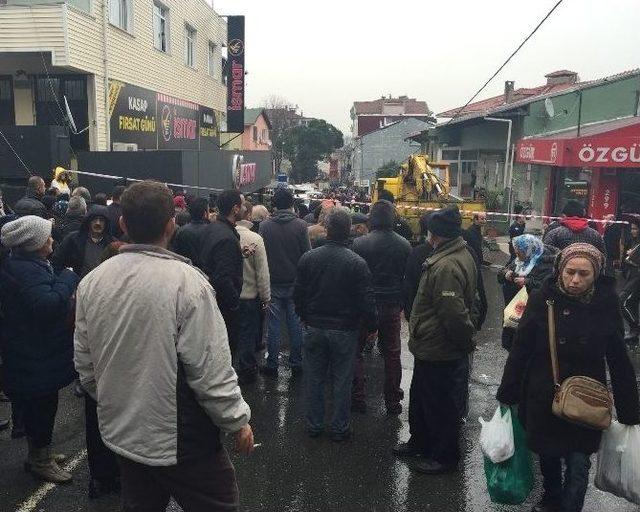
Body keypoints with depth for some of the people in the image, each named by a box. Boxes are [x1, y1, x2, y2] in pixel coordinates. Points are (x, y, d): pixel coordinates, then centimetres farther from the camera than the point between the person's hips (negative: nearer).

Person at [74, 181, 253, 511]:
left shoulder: (91, 282, -4)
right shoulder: (186, 281, -22)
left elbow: (84, 364, 5)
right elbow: (211, 370, -21)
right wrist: (238, 421, -7)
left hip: (120, 433, 6)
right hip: (181, 440, -6)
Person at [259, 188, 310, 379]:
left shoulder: (265, 225, -7)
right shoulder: (300, 225, -8)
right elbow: (307, 254, -7)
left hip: (273, 283, 0)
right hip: (295, 282, 0)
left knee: (273, 324, 8)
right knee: (295, 323, 9)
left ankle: (272, 365, 14)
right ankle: (296, 364, 17)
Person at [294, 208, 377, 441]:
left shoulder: (308, 258, -7)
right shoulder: (357, 263, -16)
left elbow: (298, 295, 1)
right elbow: (367, 301, -13)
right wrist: (371, 326, 3)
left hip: (314, 328, 2)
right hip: (345, 331, -2)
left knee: (314, 378, 14)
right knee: (341, 381, 10)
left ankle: (314, 425, 26)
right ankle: (339, 428, 21)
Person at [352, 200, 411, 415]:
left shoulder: (360, 243, -13)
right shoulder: (404, 245, -3)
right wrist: (402, 303, 12)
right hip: (392, 306, 3)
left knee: (356, 351, 13)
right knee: (392, 353, 13)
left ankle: (358, 397, 18)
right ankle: (393, 401, 20)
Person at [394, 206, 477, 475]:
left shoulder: (446, 267, -29)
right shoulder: (462, 255, 6)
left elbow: (454, 314, -31)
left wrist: (466, 340, -16)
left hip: (439, 353, -11)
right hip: (433, 349, 11)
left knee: (440, 405, 9)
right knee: (420, 399, 25)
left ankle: (444, 455, 28)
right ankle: (420, 442, 44)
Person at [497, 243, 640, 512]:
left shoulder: (606, 305, -11)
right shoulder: (541, 300, -13)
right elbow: (519, 351, -7)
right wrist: (507, 395, -4)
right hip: (542, 399, 1)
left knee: (578, 466, -1)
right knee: (547, 455, 19)